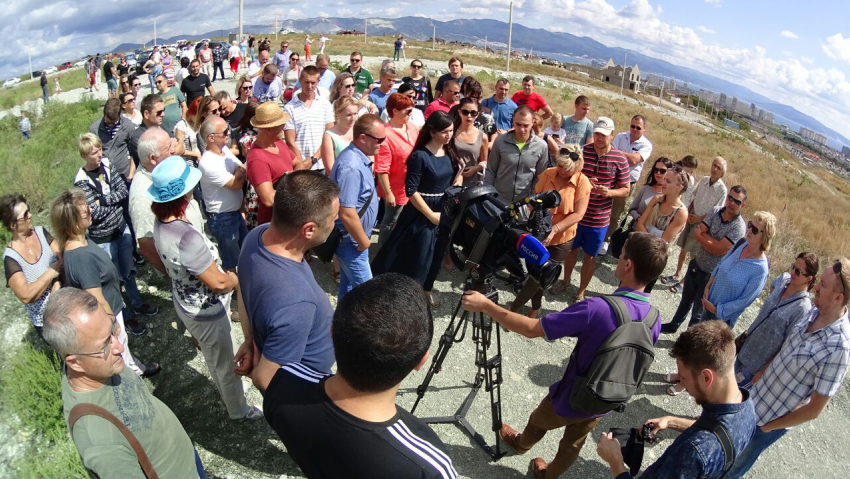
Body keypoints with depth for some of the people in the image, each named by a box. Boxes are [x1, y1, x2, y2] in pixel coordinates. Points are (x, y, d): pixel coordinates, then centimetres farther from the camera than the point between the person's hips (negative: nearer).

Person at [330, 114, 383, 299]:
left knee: (349, 285, 21)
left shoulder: (358, 157, 4)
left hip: (352, 238, 10)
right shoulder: (351, 167, -29)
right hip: (351, 240, -10)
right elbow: (347, 214, -31)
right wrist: (364, 242, -17)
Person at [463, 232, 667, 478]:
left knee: (538, 421, 29)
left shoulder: (597, 309, -37)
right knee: (572, 446, 28)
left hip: (569, 400, -4)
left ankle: (521, 444, 58)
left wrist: (486, 306, -25)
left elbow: (531, 329, -33)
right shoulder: (655, 319, -14)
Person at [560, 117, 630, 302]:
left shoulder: (620, 159, -9)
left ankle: (581, 292, 30)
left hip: (599, 219, -1)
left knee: (590, 256, 13)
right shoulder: (581, 151, -9)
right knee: (571, 249, 20)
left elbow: (626, 190, -2)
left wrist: (609, 192, -22)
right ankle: (565, 281, 44)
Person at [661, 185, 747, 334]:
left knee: (698, 311, 13)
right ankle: (673, 325, 47)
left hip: (711, 275, -5)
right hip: (696, 264, 5)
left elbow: (718, 250, -27)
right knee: (686, 300, 27)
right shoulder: (715, 211, -8)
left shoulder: (739, 227, -24)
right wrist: (715, 240, -24)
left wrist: (702, 237, -14)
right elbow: (698, 233, -11)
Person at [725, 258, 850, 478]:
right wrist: (762, 373, 7)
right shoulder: (814, 312, -10)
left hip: (768, 420, -6)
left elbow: (814, 410, -23)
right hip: (755, 397, 6)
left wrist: (768, 427, -12)